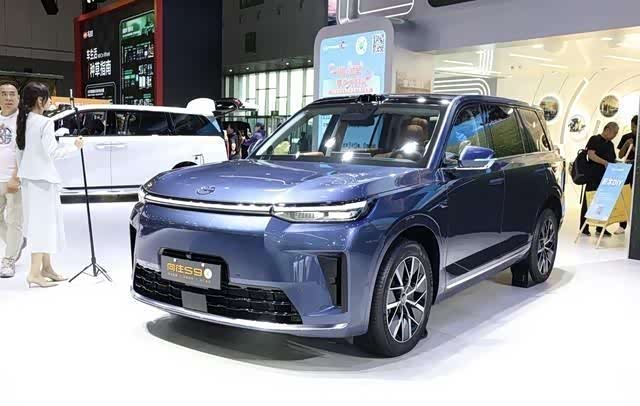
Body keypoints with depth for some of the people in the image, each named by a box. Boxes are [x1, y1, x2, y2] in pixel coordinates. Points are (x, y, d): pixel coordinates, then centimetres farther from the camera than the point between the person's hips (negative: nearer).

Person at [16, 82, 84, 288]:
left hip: (28, 178, 9)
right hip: (43, 178, -9)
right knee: (43, 223, -6)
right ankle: (35, 272, -8)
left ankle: (46, 267, 22)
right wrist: (74, 147, -7)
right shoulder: (45, 122, -14)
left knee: (40, 223, 15)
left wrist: (21, 173, 22)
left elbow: (20, 151, 14)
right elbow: (52, 152, -18)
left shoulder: (23, 121, 11)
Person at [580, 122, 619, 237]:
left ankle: (601, 227, 14)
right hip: (593, 177, -7)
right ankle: (584, 227, 2)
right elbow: (591, 154, -14)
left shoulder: (610, 144, 21)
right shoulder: (595, 139, -2)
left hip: (606, 178, 7)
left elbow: (613, 160, 24)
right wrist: (604, 162, -24)